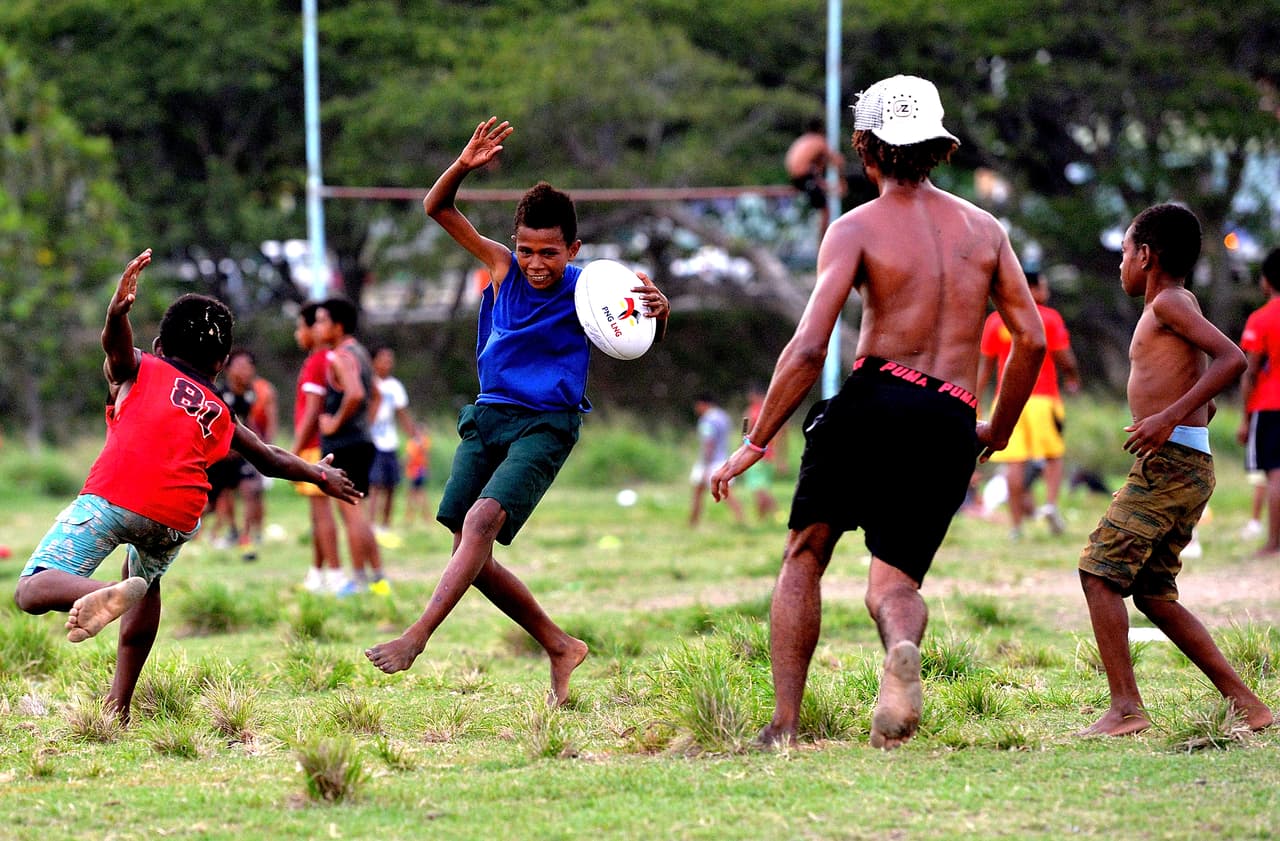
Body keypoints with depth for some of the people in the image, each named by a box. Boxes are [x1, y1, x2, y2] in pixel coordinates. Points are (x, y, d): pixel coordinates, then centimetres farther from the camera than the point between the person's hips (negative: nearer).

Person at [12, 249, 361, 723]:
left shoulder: (137, 370, 21)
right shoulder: (220, 416, 29)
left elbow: (116, 344, -3)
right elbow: (271, 461, 42)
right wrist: (320, 475, 60)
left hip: (114, 497, -4)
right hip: (178, 520, 4)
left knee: (33, 591, -10)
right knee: (147, 577, 36)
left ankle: (108, 594, -40)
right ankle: (119, 703, 31)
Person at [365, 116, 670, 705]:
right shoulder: (503, 268, 1)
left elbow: (643, 329, -19)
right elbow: (437, 209, 2)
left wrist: (656, 308, -42)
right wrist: (464, 166, -16)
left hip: (544, 426, -5)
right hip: (487, 417, 6)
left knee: (482, 519, -26)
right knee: (469, 550, 2)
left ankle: (417, 636, -34)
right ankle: (559, 647, 17)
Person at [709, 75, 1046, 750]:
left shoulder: (857, 228, -2)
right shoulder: (984, 228, 12)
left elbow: (808, 347, -12)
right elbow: (1031, 340, 9)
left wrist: (755, 442, -6)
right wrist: (997, 434, 22)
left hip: (877, 400, -3)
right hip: (953, 428, 3)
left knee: (805, 554, 14)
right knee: (894, 582, 9)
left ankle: (784, 724, 4)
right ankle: (902, 649, -28)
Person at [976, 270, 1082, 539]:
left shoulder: (995, 321, 9)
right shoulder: (1049, 318, -1)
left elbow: (985, 365, 11)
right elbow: (1064, 359, -3)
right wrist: (1073, 378, 17)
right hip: (1043, 396, -2)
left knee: (1014, 462, 1)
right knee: (1053, 456, 12)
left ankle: (1016, 523, -1)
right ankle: (1051, 503, -8)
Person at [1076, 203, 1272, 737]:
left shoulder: (1168, 303, -7)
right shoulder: (1178, 305, 21)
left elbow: (1233, 358, -21)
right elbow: (1205, 403, 28)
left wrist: (1170, 417, -25)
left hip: (1170, 464, -10)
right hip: (1189, 469, 10)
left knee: (1100, 571, -11)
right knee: (1153, 593, 12)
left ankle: (1125, 707, -17)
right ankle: (1243, 703, 9)